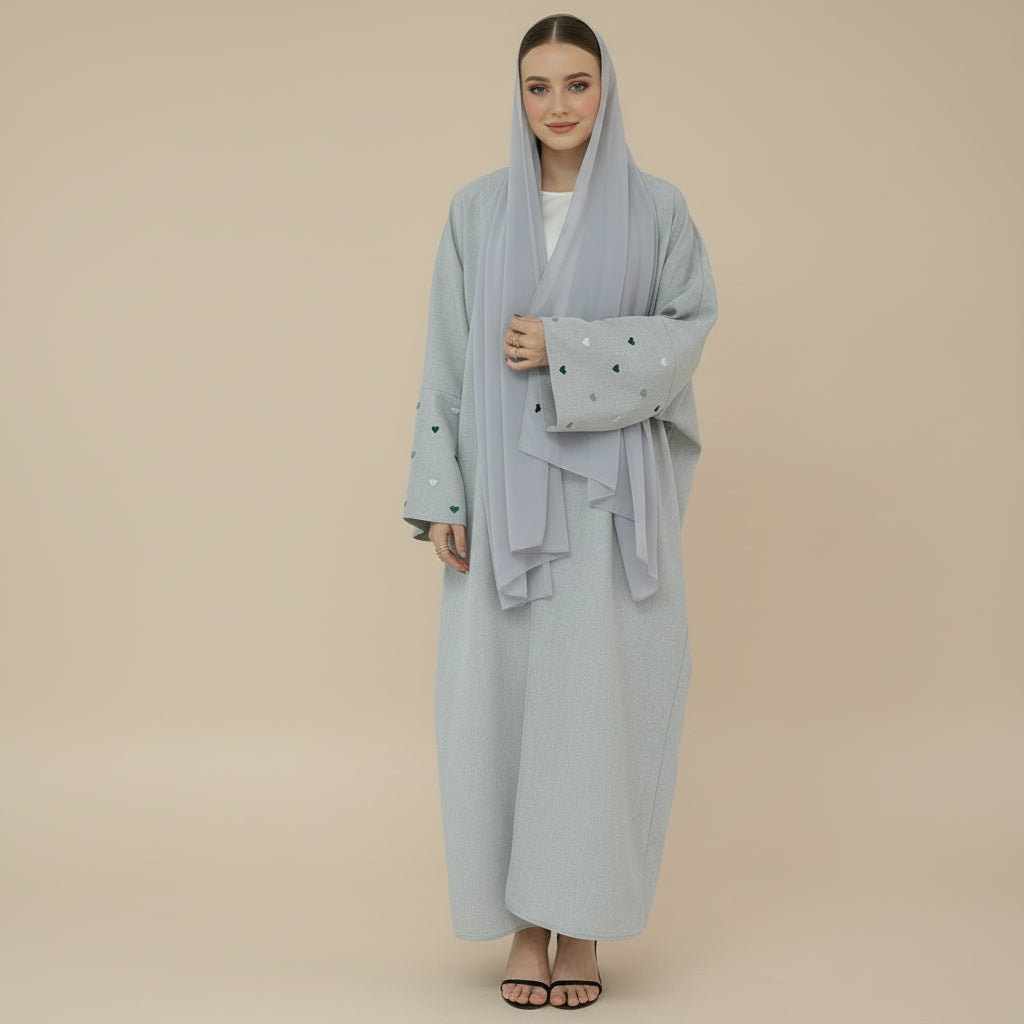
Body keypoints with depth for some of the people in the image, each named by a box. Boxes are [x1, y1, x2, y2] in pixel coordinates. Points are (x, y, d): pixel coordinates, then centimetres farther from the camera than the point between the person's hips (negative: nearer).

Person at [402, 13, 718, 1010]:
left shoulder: (655, 207, 4)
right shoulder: (476, 210, 8)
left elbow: (690, 325, -1)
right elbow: (446, 359, 6)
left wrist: (564, 350, -12)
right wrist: (440, 495, -1)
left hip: (612, 485, -1)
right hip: (504, 486, 1)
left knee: (598, 695, -2)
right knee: (498, 695, 0)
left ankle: (582, 924, 11)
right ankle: (525, 921, 14)